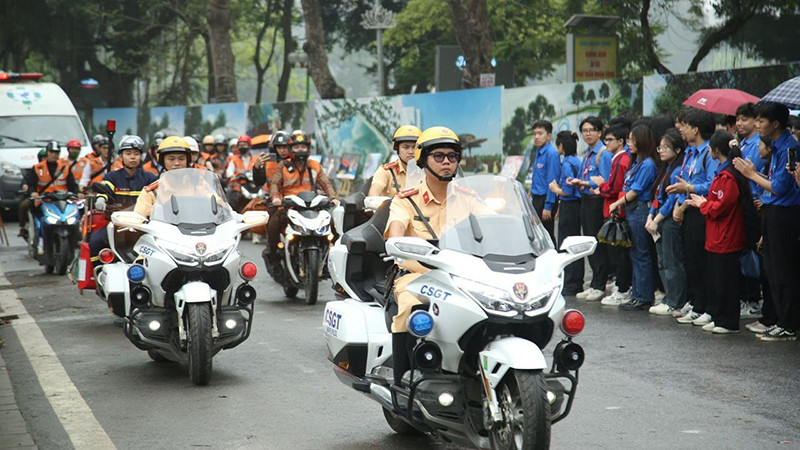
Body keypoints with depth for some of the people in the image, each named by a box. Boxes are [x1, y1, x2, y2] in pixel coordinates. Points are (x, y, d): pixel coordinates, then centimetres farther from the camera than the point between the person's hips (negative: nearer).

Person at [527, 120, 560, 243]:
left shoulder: (551, 153, -16)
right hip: (536, 198, 9)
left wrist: (548, 206, -20)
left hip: (546, 199, -9)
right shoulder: (538, 151, 12)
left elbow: (552, 181, -19)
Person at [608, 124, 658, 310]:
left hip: (640, 210, -9)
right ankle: (637, 294, 17)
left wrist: (617, 204, -5)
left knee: (641, 255, -5)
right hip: (631, 211, 9)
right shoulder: (636, 162, 15)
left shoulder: (647, 164, -12)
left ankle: (644, 298, -2)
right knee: (635, 254, 12)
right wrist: (620, 205, 6)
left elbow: (635, 191, -13)